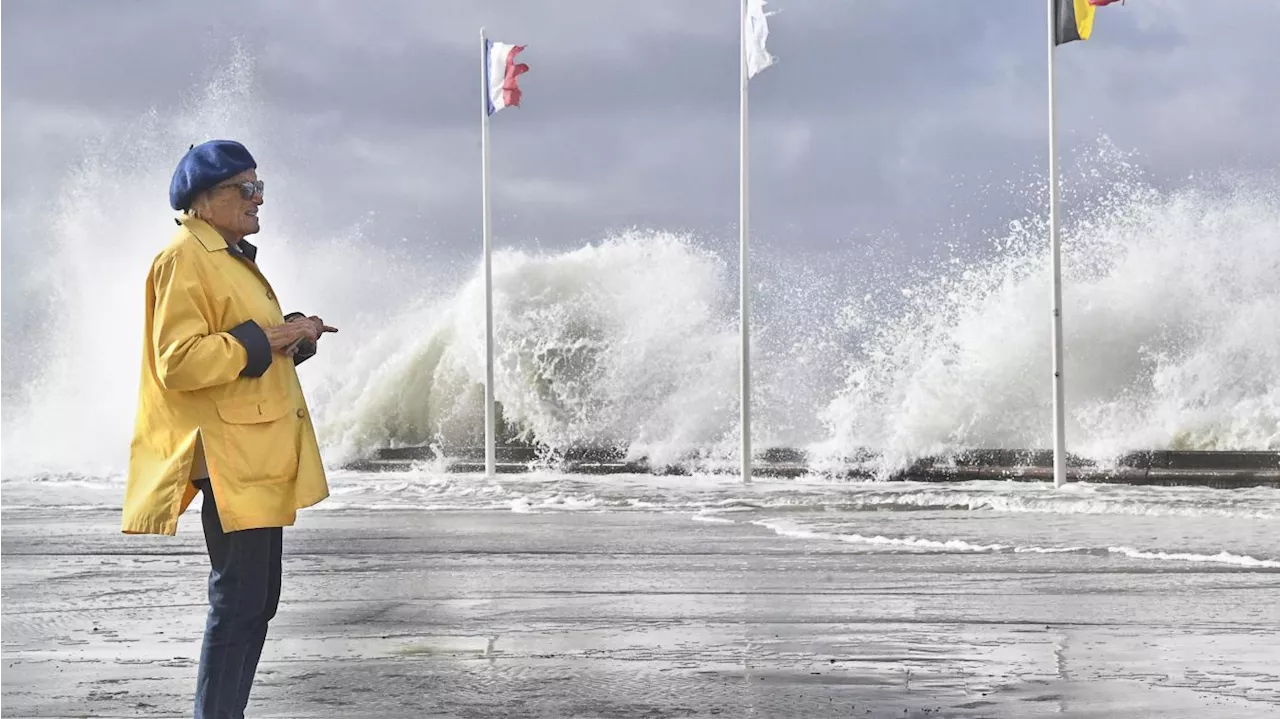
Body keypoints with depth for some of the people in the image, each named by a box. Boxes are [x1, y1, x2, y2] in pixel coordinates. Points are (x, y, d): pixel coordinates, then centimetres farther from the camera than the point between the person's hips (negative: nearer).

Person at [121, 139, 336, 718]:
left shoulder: (232, 257, 20)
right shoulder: (184, 259, -11)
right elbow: (178, 363, -20)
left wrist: (294, 334, 10)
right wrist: (262, 340, -19)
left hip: (260, 454, 10)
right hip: (228, 458, -10)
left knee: (258, 601, 12)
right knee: (238, 601, -11)